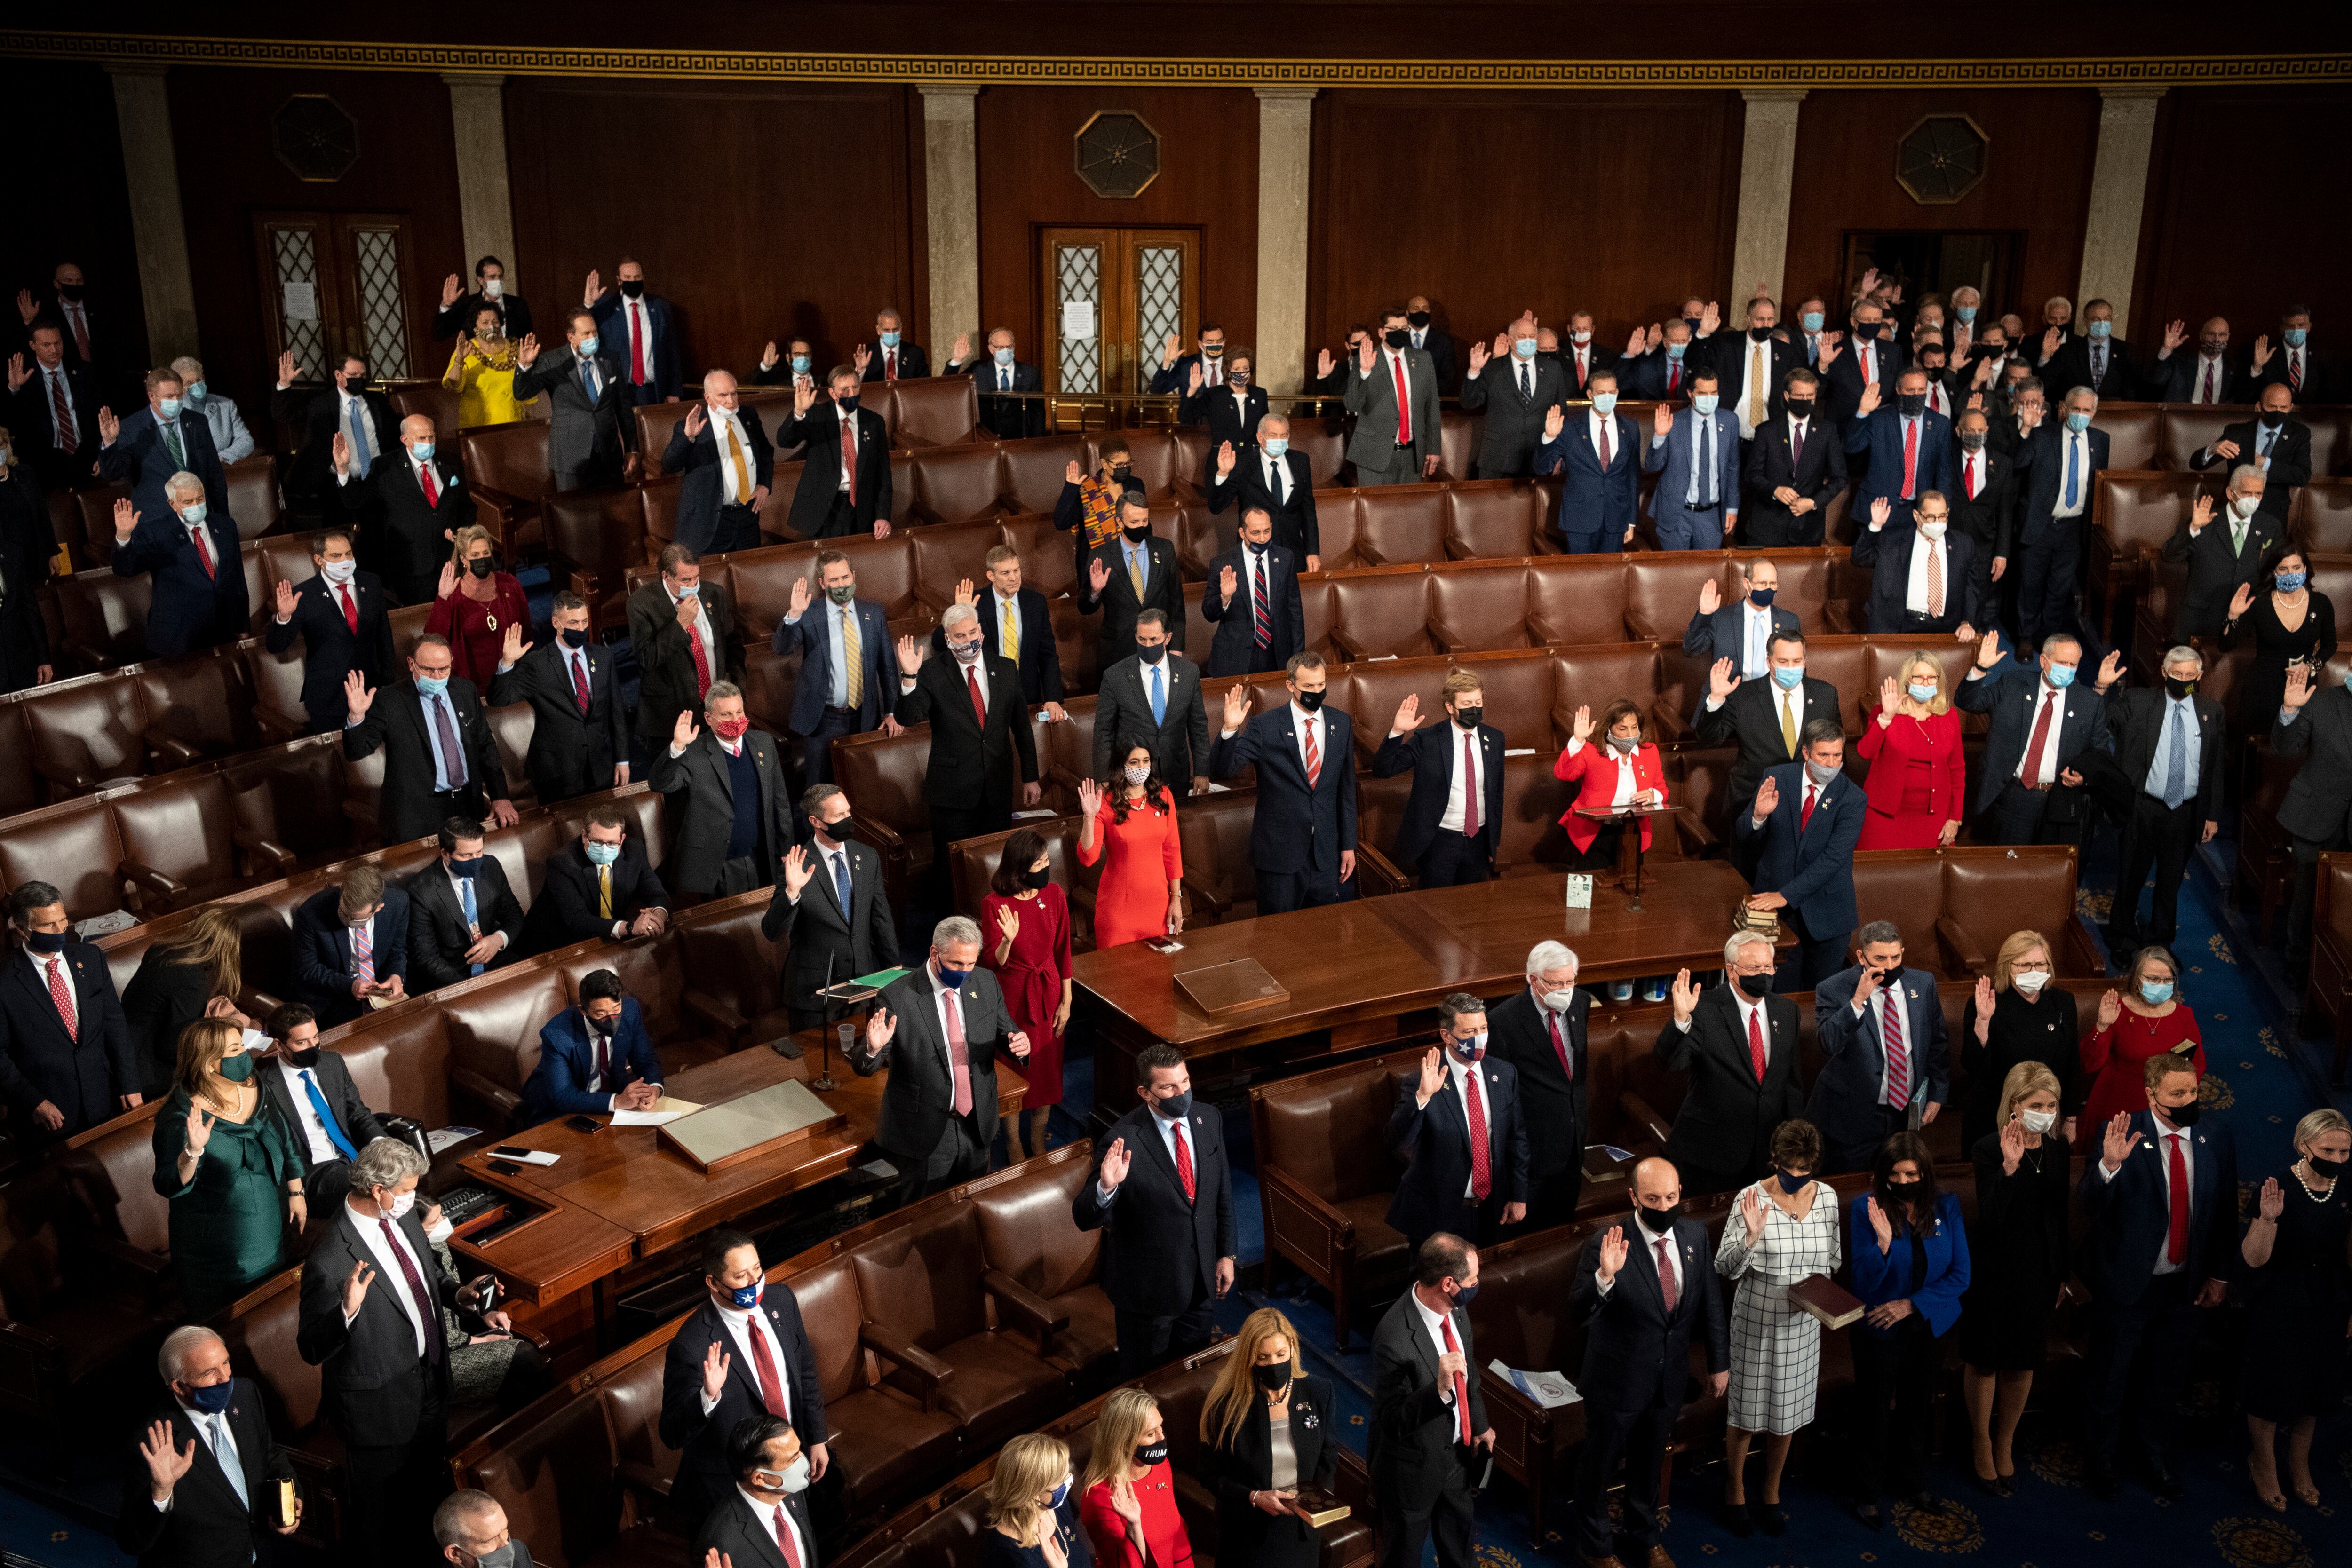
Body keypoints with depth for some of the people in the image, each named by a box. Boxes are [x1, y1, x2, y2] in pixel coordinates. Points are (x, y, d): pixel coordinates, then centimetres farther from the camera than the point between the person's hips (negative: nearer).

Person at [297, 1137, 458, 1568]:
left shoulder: (403, 1215, -8)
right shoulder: (329, 1263, -32)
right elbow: (311, 1350, -25)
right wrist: (347, 1311, -44)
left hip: (430, 1383, 8)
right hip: (379, 1402, -8)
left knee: (429, 1490, 29)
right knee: (382, 1520, 15)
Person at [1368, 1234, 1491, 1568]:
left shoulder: (1455, 1307, -12)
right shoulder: (1395, 1337, -37)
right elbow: (1390, 1420, -32)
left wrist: (1479, 1424, 18)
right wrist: (1440, 1389, -46)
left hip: (1457, 1449, 7)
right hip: (1414, 1465, -7)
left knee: (1459, 1537, 31)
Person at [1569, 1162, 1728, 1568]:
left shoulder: (1695, 1234, -9)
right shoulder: (1607, 1244, -27)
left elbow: (1710, 1299, 4)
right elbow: (1578, 1313, -30)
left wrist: (1719, 1362, 10)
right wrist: (1605, 1276, -48)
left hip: (1669, 1380, 5)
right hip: (1617, 1380, -5)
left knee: (1649, 1463, 27)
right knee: (1600, 1464, 17)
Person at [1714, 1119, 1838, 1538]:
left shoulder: (1826, 1197, -4)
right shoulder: (1751, 1198, -17)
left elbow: (1833, 1259, 9)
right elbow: (1725, 1268, -18)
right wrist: (1750, 1237, -35)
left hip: (1803, 1322, 4)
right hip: (1756, 1319, -3)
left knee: (1787, 1410, 16)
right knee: (1746, 1409, 8)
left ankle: (1771, 1495, 36)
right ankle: (1735, 1494, 29)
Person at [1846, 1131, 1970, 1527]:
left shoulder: (1946, 1207, -11)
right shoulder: (1867, 1208, -20)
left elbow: (1959, 1275, -9)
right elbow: (1863, 1284, -21)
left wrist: (1911, 1305, -18)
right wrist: (1883, 1243, -39)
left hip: (1928, 1327, 3)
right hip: (1880, 1332, -3)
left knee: (1918, 1409, 22)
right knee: (1877, 1412, 12)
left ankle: (1913, 1485, 43)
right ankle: (1867, 1496, 30)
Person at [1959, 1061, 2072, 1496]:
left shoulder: (2058, 1148, -1)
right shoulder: (1988, 1150, -18)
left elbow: (2060, 1214, 9)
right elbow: (1990, 1218, -26)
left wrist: (2062, 1273, 14)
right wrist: (2009, 1167, -39)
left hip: (2039, 1275, 4)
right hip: (1995, 1273, -4)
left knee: (2023, 1363, 15)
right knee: (1985, 1361, 10)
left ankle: (2005, 1444, 34)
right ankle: (1982, 1445, 30)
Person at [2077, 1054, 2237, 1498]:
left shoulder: (2215, 1136, -6)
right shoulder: (2121, 1133, -18)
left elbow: (2226, 1210, 5)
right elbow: (2089, 1207, -26)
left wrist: (2220, 1275, 5)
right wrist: (2109, 1164, -44)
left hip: (2185, 1284, 4)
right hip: (2126, 1282, -4)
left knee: (2167, 1377, 22)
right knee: (2110, 1377, 14)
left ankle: (2153, 1453, 45)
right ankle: (2101, 1457, 36)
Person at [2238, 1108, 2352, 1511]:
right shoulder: (2278, 1190, -20)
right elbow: (2254, 1259, -21)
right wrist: (2268, 1220, -36)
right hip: (2279, 1307, -4)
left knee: (2314, 1386, 18)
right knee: (2272, 1386, 8)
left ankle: (2300, 1463, 40)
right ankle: (2265, 1463, 32)